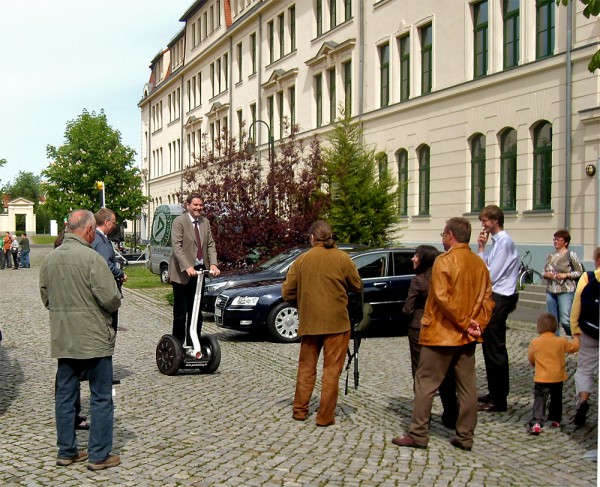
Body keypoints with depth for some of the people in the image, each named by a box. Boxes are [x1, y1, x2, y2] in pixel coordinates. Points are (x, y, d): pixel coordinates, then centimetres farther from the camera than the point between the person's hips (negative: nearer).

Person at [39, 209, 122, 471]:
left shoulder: (50, 259, 5)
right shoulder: (91, 257, -17)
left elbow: (46, 298, 13)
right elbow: (110, 299, -19)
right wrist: (113, 304, 2)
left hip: (62, 339, 7)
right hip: (93, 339, -6)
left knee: (65, 395, 14)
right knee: (101, 397, 4)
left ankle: (66, 451, 22)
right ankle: (99, 455, 9)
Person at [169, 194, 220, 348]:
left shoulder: (205, 222, 10)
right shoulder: (179, 221, -8)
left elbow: (210, 245, 7)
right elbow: (176, 246, -17)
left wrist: (213, 263, -10)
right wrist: (187, 267, -28)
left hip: (199, 271, 6)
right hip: (182, 272, -6)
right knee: (180, 312, 1)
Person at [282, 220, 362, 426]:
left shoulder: (302, 259, 0)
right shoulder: (342, 258, -6)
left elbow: (287, 291, 2)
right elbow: (357, 286, 3)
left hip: (308, 322, 3)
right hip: (336, 323, -2)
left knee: (306, 368, 16)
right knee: (331, 371, 4)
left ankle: (300, 411, 23)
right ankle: (325, 417, 6)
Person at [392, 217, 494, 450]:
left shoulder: (444, 261, -13)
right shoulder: (479, 263, 8)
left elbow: (443, 298, -21)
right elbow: (487, 298, 7)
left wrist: (464, 322, -14)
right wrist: (477, 324, 1)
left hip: (442, 334, -6)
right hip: (468, 336, 7)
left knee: (425, 384, 2)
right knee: (467, 387, 10)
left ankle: (418, 434, 3)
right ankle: (465, 436, 15)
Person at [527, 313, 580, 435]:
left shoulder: (535, 342, -8)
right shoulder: (561, 341, -5)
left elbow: (530, 358, 4)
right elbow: (574, 347, 12)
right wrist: (576, 338, 32)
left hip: (541, 379, -2)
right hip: (558, 378, 2)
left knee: (539, 401, -4)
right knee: (556, 399, 24)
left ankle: (536, 423, -20)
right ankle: (556, 420, 36)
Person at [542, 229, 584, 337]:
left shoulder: (571, 255, -3)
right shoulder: (550, 256, 13)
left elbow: (580, 272, -2)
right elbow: (544, 273, 20)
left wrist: (566, 275, -14)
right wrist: (546, 274, -2)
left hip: (566, 292, -6)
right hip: (550, 291, 6)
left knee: (565, 321, -11)